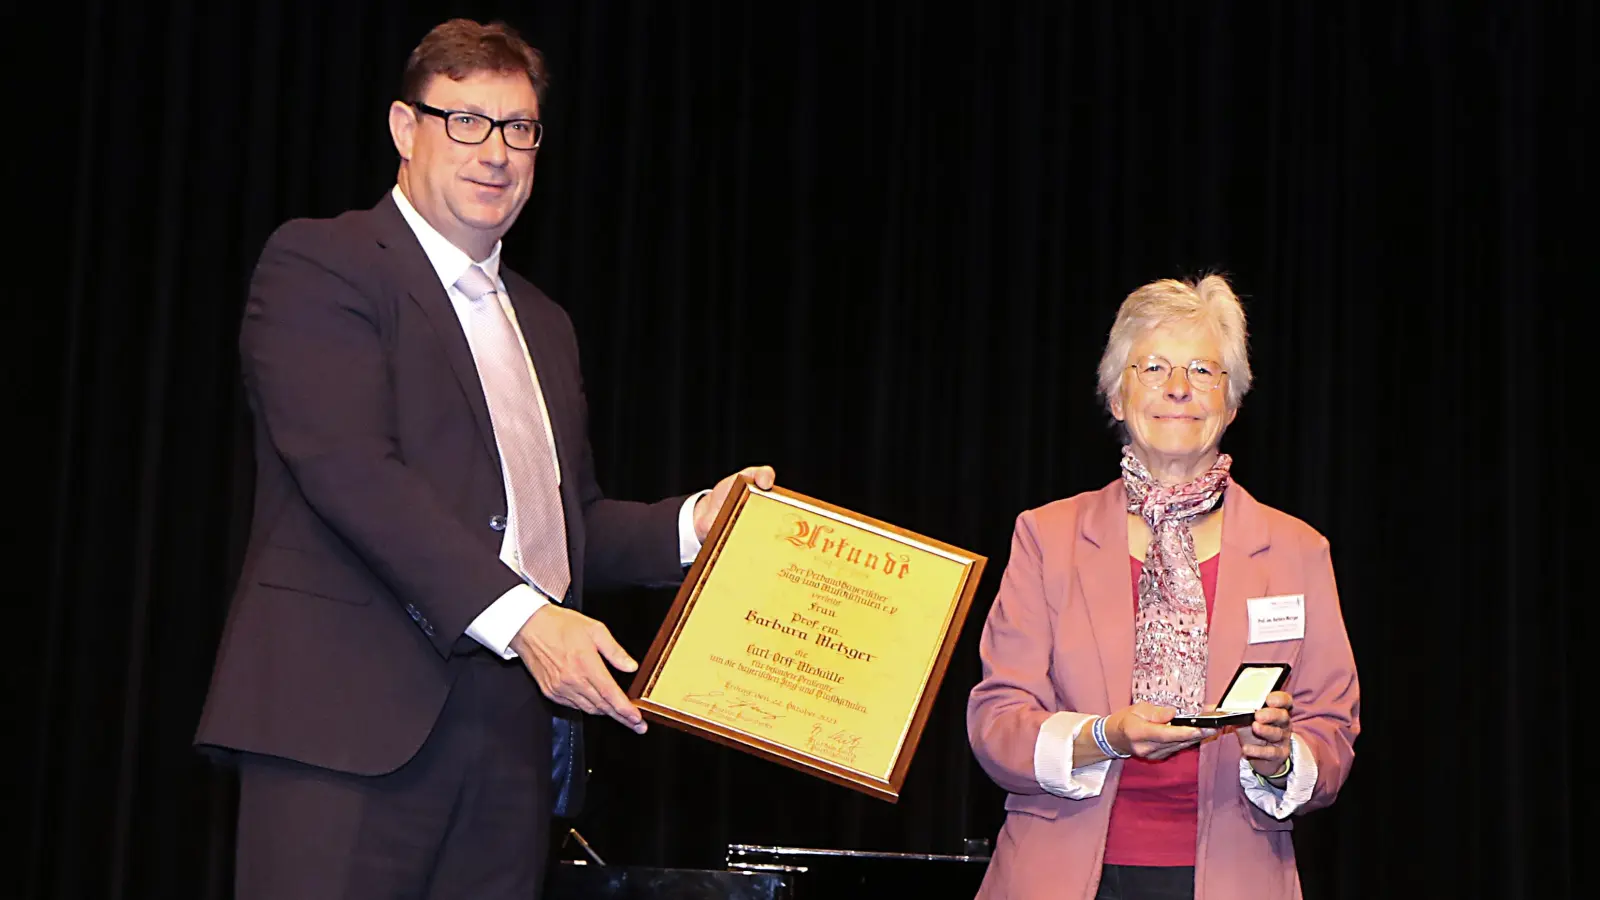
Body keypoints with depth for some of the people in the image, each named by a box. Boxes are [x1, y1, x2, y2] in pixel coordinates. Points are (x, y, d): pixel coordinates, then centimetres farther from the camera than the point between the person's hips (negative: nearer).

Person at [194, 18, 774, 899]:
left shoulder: (544, 324, 26)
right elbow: (349, 470, -14)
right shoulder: (319, 263, 0)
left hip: (512, 736, 7)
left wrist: (693, 523, 7)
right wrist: (519, 616, -20)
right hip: (356, 719, -6)